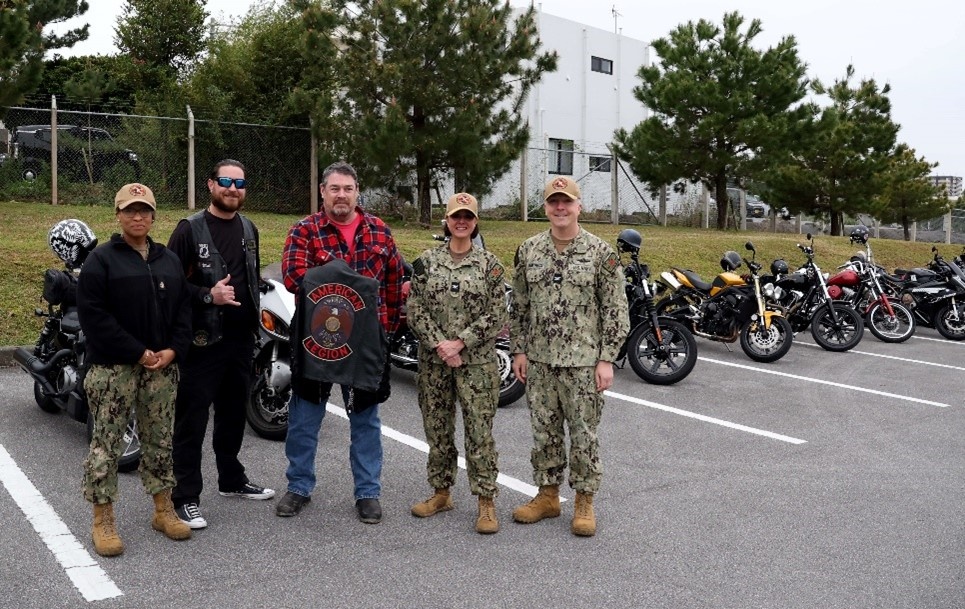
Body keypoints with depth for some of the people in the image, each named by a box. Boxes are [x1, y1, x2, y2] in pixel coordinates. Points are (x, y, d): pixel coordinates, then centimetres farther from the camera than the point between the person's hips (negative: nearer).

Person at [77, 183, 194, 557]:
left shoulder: (169, 260, 14)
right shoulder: (101, 259, -3)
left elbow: (183, 309, 12)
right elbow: (93, 315, -11)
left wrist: (173, 350, -5)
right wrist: (138, 353, -16)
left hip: (162, 367, 5)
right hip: (113, 368, -5)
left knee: (160, 441, 12)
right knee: (106, 443, -1)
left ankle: (163, 511, 23)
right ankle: (103, 522, 9)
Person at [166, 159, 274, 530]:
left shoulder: (249, 229, 12)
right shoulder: (190, 229, -7)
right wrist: (208, 295, -22)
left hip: (241, 338, 6)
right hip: (203, 339, -6)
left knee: (233, 414, 18)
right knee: (192, 420, -1)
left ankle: (232, 479, 34)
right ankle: (186, 496, 8)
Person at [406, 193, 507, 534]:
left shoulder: (489, 264, 0)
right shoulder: (426, 261, 4)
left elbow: (496, 315, -5)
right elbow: (414, 309, 0)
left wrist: (460, 342, -13)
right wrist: (440, 345, -11)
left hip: (477, 361, -2)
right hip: (433, 360, 2)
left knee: (480, 430, -1)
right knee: (437, 428, 11)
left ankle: (486, 502, 9)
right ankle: (441, 493, 27)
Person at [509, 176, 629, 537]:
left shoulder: (601, 253, -5)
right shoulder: (528, 251, 5)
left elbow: (616, 311, -5)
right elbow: (519, 306, 11)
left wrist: (606, 359, -10)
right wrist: (519, 350, 6)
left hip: (583, 362, -3)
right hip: (539, 361, 4)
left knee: (584, 434, 5)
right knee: (544, 432, 13)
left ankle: (584, 503, 19)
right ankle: (547, 496, 27)